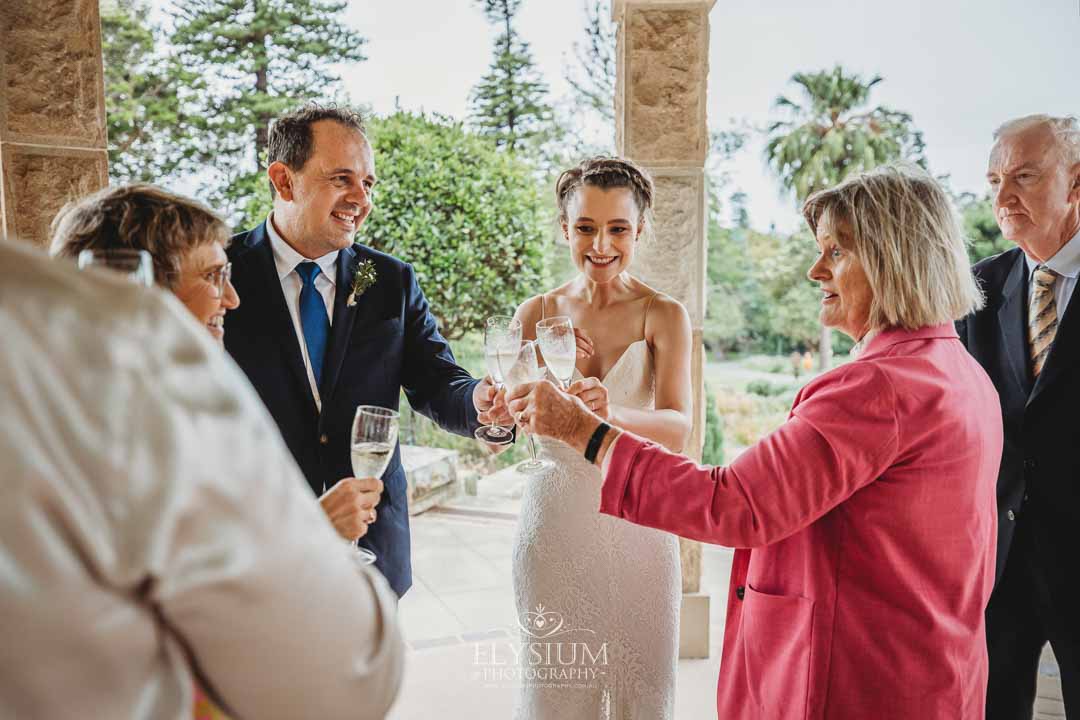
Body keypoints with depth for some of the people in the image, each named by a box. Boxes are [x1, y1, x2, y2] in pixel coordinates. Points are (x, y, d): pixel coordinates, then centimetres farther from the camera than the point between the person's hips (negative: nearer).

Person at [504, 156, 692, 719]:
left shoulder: (664, 315, -4)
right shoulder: (537, 313, 1)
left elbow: (678, 428, -18)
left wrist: (611, 414, -37)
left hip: (637, 523, -1)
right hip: (554, 521, 1)